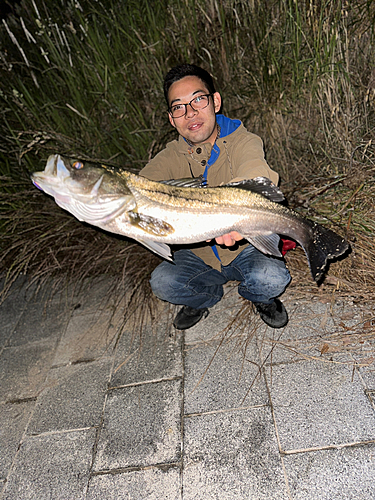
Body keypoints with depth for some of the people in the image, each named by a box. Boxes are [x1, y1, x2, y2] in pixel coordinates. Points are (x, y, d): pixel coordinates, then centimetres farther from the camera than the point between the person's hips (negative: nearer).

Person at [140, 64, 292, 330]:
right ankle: (206, 296, 12)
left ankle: (261, 297, 9)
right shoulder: (169, 159, -5)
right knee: (163, 282, -23)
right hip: (198, 255, 3)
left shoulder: (243, 142, -14)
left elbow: (256, 177, -37)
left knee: (272, 278, -31)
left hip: (247, 247, -2)